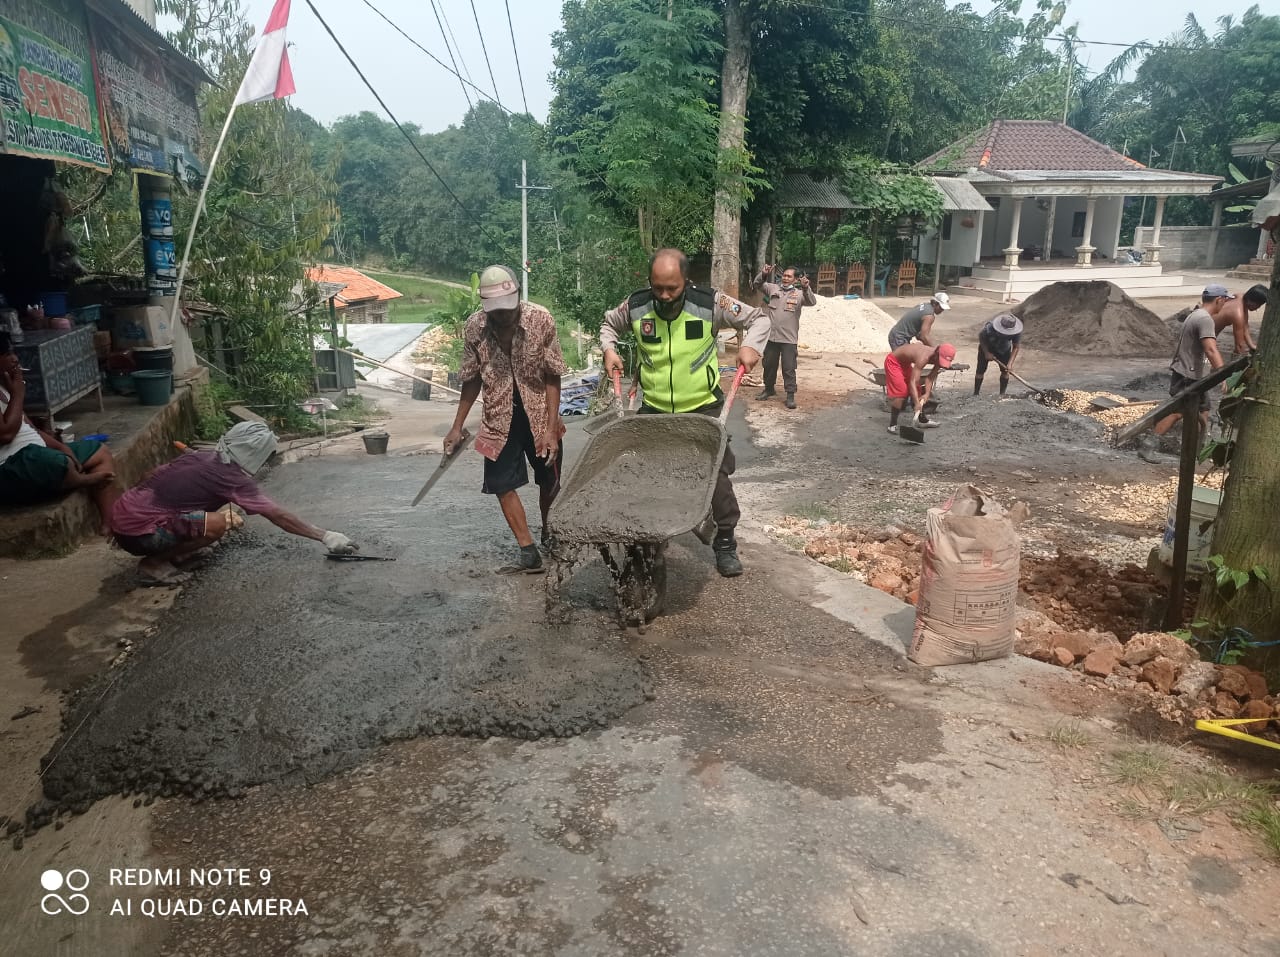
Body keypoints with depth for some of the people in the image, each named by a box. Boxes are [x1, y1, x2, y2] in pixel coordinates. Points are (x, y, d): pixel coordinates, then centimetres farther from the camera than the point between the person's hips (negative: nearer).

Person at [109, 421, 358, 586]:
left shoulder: (201, 458, 10)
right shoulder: (234, 479, -13)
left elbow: (155, 478, 22)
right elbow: (278, 516, -11)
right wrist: (325, 536, -5)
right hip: (137, 532, -9)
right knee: (219, 523, -20)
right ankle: (154, 564, -6)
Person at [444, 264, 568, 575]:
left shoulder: (540, 319, -18)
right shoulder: (474, 327, -11)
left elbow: (552, 378, -14)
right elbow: (472, 380, 2)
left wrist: (551, 428, -18)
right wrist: (457, 427, 5)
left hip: (539, 413, -2)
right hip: (500, 417, 2)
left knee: (549, 482, 10)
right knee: (502, 484, -3)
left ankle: (549, 535, 35)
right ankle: (529, 553, 4)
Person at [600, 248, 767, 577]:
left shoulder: (710, 303, -16)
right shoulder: (635, 306, -10)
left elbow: (758, 318, -3)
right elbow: (610, 323, 13)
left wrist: (751, 345, -20)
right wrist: (609, 349, -4)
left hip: (704, 408, -2)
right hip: (654, 410, 2)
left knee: (717, 475, 3)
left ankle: (725, 543, 21)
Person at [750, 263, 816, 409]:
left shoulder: (799, 293, -1)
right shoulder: (773, 288, 6)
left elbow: (812, 302, -15)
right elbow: (756, 285, 4)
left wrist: (806, 288, -33)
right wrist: (763, 274, -16)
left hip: (789, 338, -3)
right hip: (771, 336, 3)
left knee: (789, 368, -3)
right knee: (769, 365, 16)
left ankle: (790, 396, 2)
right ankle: (769, 389, 34)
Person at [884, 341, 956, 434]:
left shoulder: (938, 359, -16)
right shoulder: (923, 358, -39)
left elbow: (930, 378, -11)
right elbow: (912, 382, -43)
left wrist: (927, 394, -27)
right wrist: (917, 403, -49)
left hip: (905, 363, 9)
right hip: (893, 362, -9)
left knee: (918, 391, 12)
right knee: (900, 392, -19)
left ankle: (922, 419, 27)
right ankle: (892, 425, -13)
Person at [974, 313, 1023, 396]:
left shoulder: (1017, 332, -32)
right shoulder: (990, 328, -39)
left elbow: (1016, 347, -23)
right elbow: (981, 338, -19)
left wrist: (1010, 363, -32)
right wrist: (987, 353, -22)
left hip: (1004, 349, 2)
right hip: (987, 348, -2)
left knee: (1005, 371, -5)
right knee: (980, 371, -4)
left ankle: (1002, 394, 7)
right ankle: (975, 394, 6)